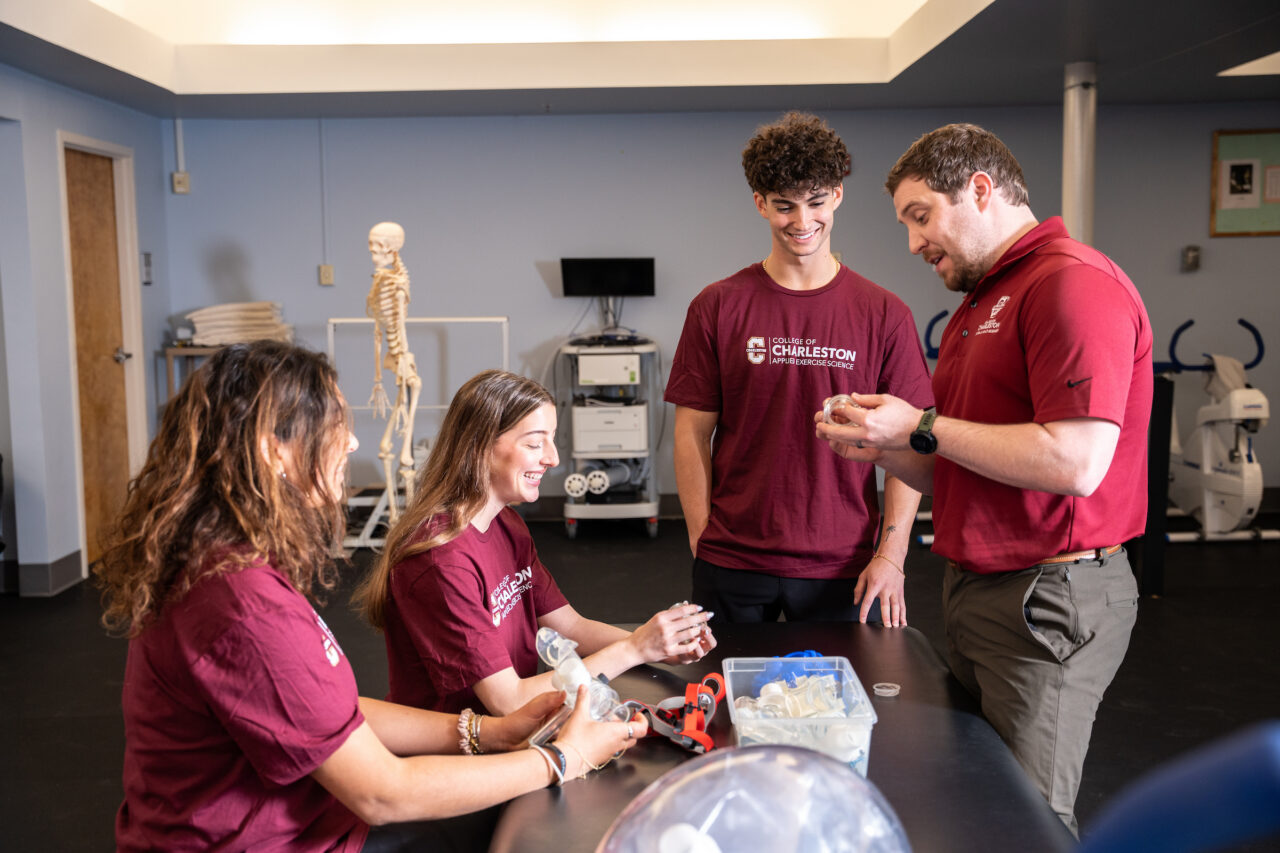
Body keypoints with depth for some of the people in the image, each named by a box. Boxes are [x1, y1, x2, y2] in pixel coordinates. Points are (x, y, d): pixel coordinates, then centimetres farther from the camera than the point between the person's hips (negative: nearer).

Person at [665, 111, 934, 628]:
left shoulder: (883, 315, 0)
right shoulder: (717, 308, 1)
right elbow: (693, 432, 2)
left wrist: (891, 555, -7)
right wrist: (702, 542, -3)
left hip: (844, 569, 0)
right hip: (732, 565, 0)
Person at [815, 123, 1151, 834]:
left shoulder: (1076, 282, -14)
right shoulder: (980, 301, 17)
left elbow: (1075, 462, -25)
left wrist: (922, 426, -16)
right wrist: (882, 448, 2)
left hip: (1047, 599, -9)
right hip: (974, 589, 9)